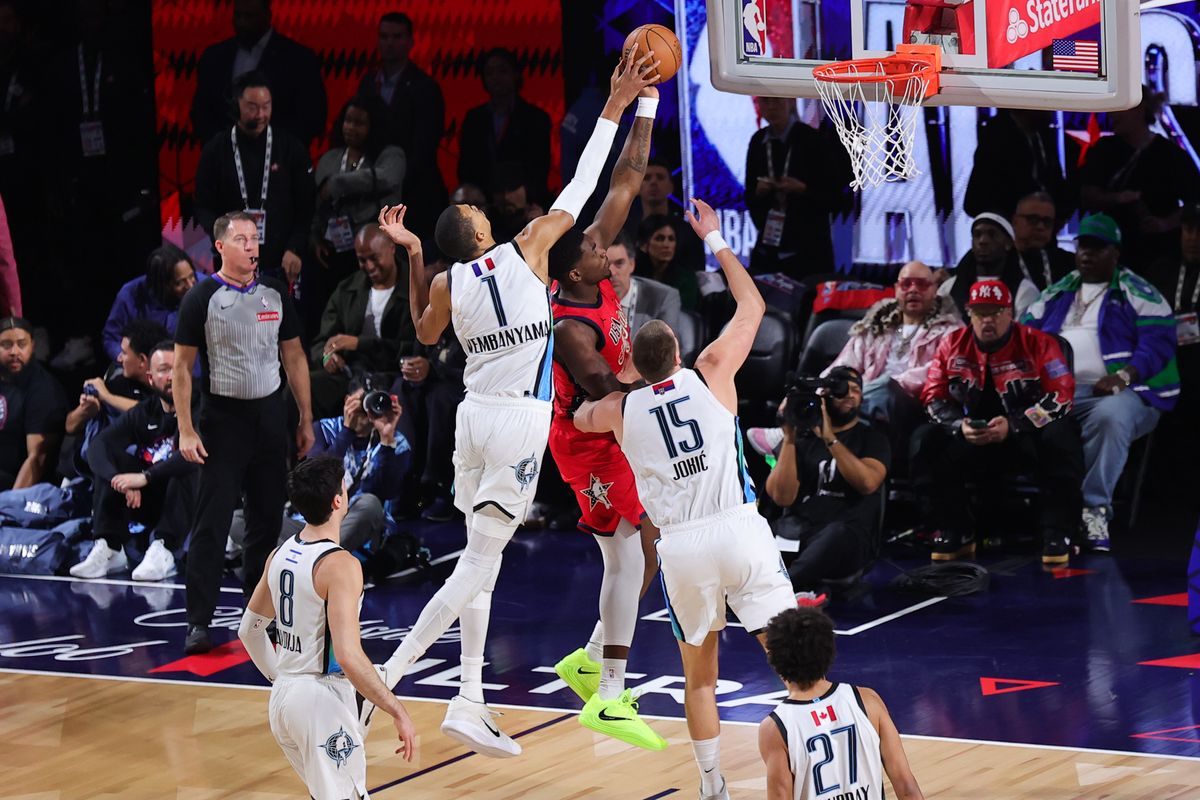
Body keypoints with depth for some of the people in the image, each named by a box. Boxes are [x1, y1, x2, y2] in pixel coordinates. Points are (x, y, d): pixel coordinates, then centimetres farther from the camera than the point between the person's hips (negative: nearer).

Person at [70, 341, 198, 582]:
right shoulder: (143, 413, 3)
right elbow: (97, 446, -10)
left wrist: (146, 477, -37)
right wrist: (122, 482, -30)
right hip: (151, 505, 5)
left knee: (189, 466, -32)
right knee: (110, 454, -12)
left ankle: (163, 552, -34)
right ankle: (109, 549, -20)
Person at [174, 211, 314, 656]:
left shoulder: (275, 294, 7)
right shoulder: (202, 299, -6)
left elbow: (294, 357, 14)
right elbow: (182, 368, -5)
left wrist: (306, 419, 11)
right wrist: (185, 431, -11)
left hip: (270, 417, 5)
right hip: (223, 418, -5)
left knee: (267, 517, 9)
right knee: (211, 522, -6)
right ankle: (199, 622, -4)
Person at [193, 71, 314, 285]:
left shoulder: (291, 148, 5)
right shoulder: (216, 150, 5)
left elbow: (305, 206, 4)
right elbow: (204, 209, 4)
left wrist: (295, 250, -8)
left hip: (281, 266, 0)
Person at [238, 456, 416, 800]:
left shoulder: (281, 554, 5)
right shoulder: (339, 565, -20)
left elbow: (249, 630, 17)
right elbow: (348, 656, -27)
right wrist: (398, 713, -21)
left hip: (282, 696, 9)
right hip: (322, 700, -9)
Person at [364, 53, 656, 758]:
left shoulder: (447, 283, 2)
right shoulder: (527, 251, -6)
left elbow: (425, 334, 24)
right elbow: (579, 190, 1)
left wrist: (412, 257, 20)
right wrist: (615, 109, 6)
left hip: (475, 417, 5)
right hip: (520, 421, -5)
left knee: (482, 562, 13)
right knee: (478, 563, -7)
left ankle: (470, 704, 11)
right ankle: (386, 676, -17)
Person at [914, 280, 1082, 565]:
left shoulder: (1037, 343, -7)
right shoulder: (952, 346, 2)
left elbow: (1061, 396, -14)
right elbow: (934, 397, 2)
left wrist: (1012, 425, -25)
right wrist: (960, 426, -19)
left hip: (1028, 439, -3)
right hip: (972, 442, 3)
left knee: (1061, 435, -34)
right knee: (926, 441, -19)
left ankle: (1058, 535, -24)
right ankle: (954, 533, -9)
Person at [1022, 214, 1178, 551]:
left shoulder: (1137, 293, 8)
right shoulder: (1056, 294, 25)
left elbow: (1158, 344, -4)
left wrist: (1121, 378, -21)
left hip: (1120, 392, -4)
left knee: (1109, 417, -40)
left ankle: (1094, 508, -35)